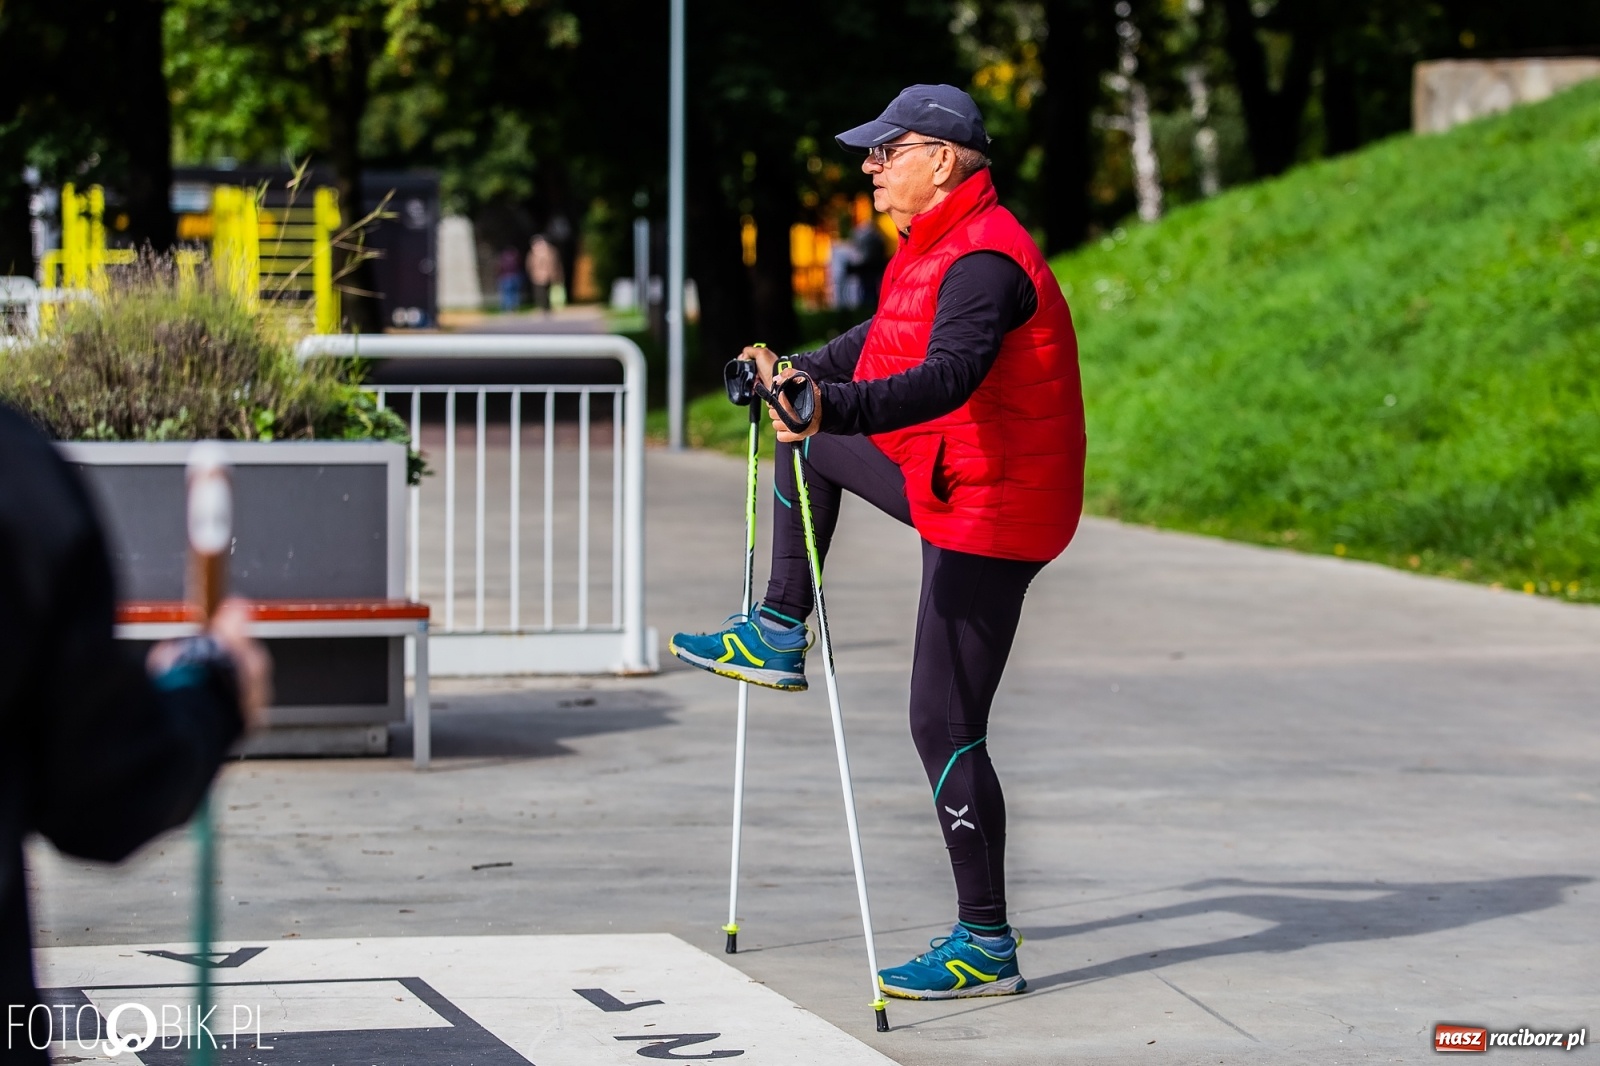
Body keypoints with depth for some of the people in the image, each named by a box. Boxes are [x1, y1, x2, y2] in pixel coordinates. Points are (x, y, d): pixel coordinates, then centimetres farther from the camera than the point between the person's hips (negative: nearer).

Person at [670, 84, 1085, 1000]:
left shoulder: (984, 261, -23)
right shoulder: (941, 247, 11)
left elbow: (946, 377, -40)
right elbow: (884, 342, 29)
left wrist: (834, 408, -53)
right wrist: (800, 373, 37)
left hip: (988, 516, -10)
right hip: (950, 484, 10)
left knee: (946, 724, -10)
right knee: (808, 442, 26)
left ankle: (987, 948, -6)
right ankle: (780, 636, 32)